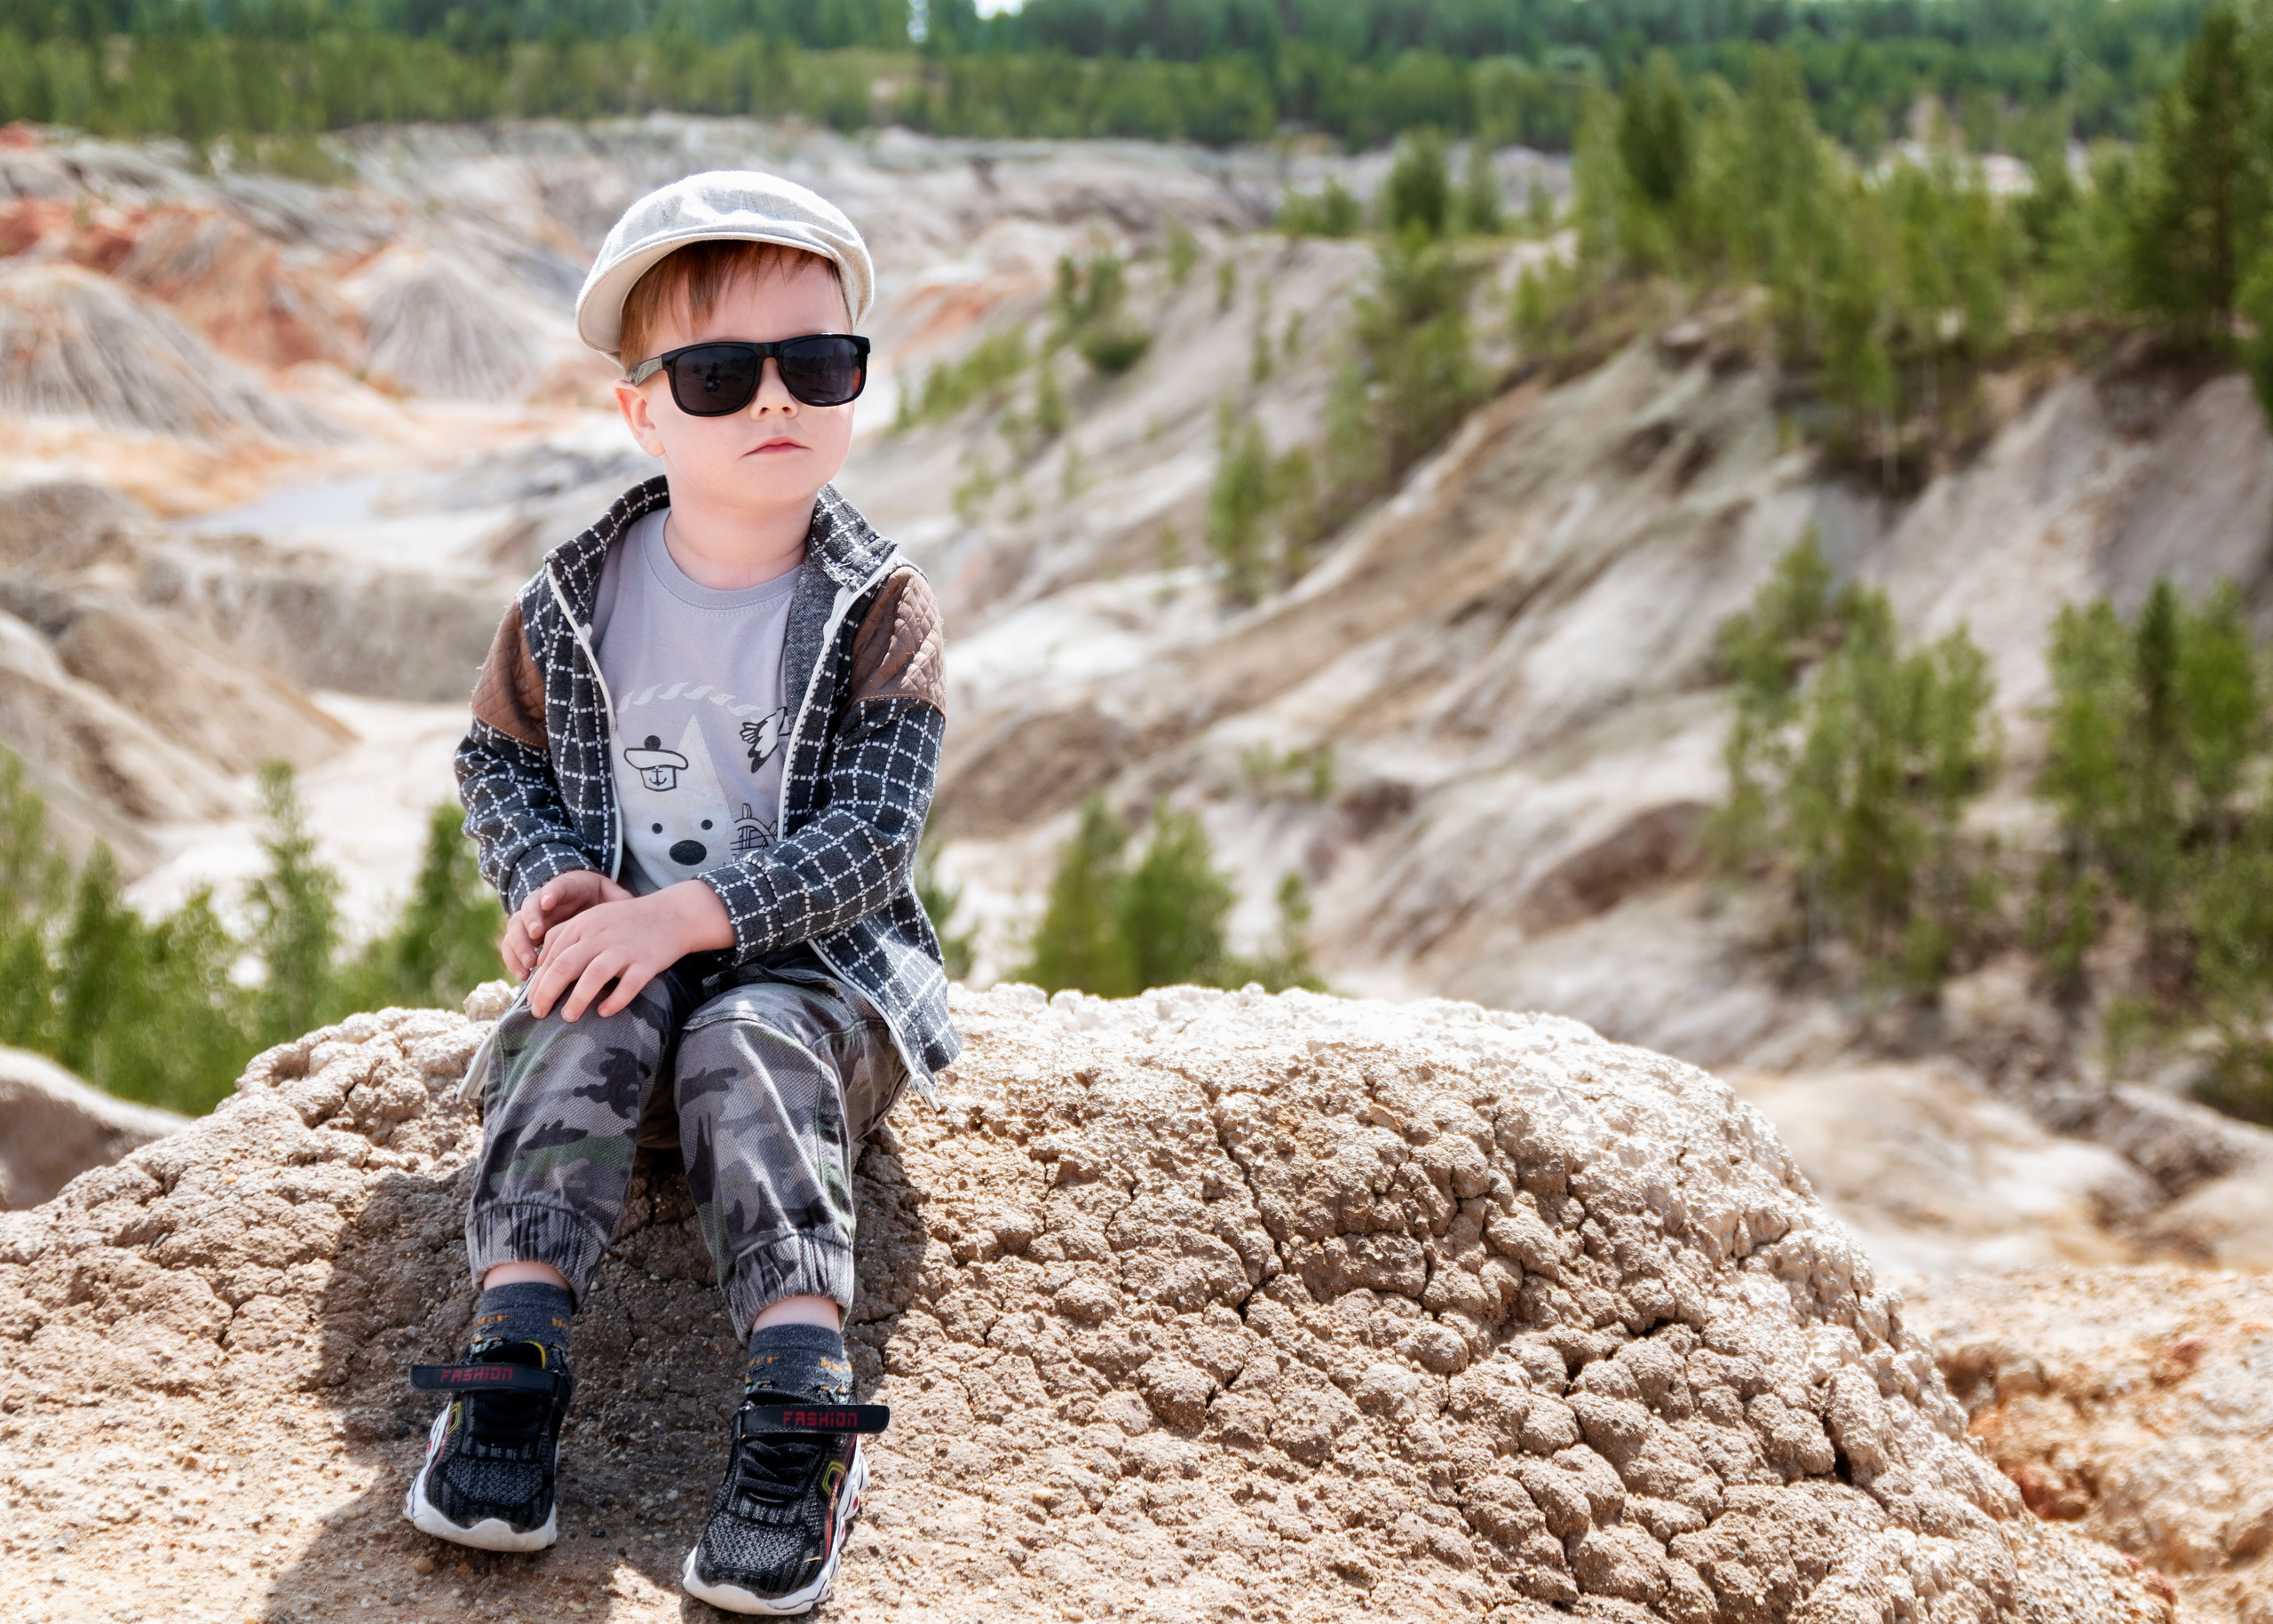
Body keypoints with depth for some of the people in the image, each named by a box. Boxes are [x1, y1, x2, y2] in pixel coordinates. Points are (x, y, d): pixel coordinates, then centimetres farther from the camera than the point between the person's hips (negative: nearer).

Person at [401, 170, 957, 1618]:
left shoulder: (882, 612, -6)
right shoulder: (571, 604, 2)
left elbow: (874, 835, -15)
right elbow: (497, 759, 16)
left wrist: (688, 913, -27)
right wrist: (552, 879, -7)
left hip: (815, 960, -2)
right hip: (625, 950, 3)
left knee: (753, 1051, -33)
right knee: (587, 1031, -30)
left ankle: (801, 1419, -44)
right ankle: (514, 1362, -37)